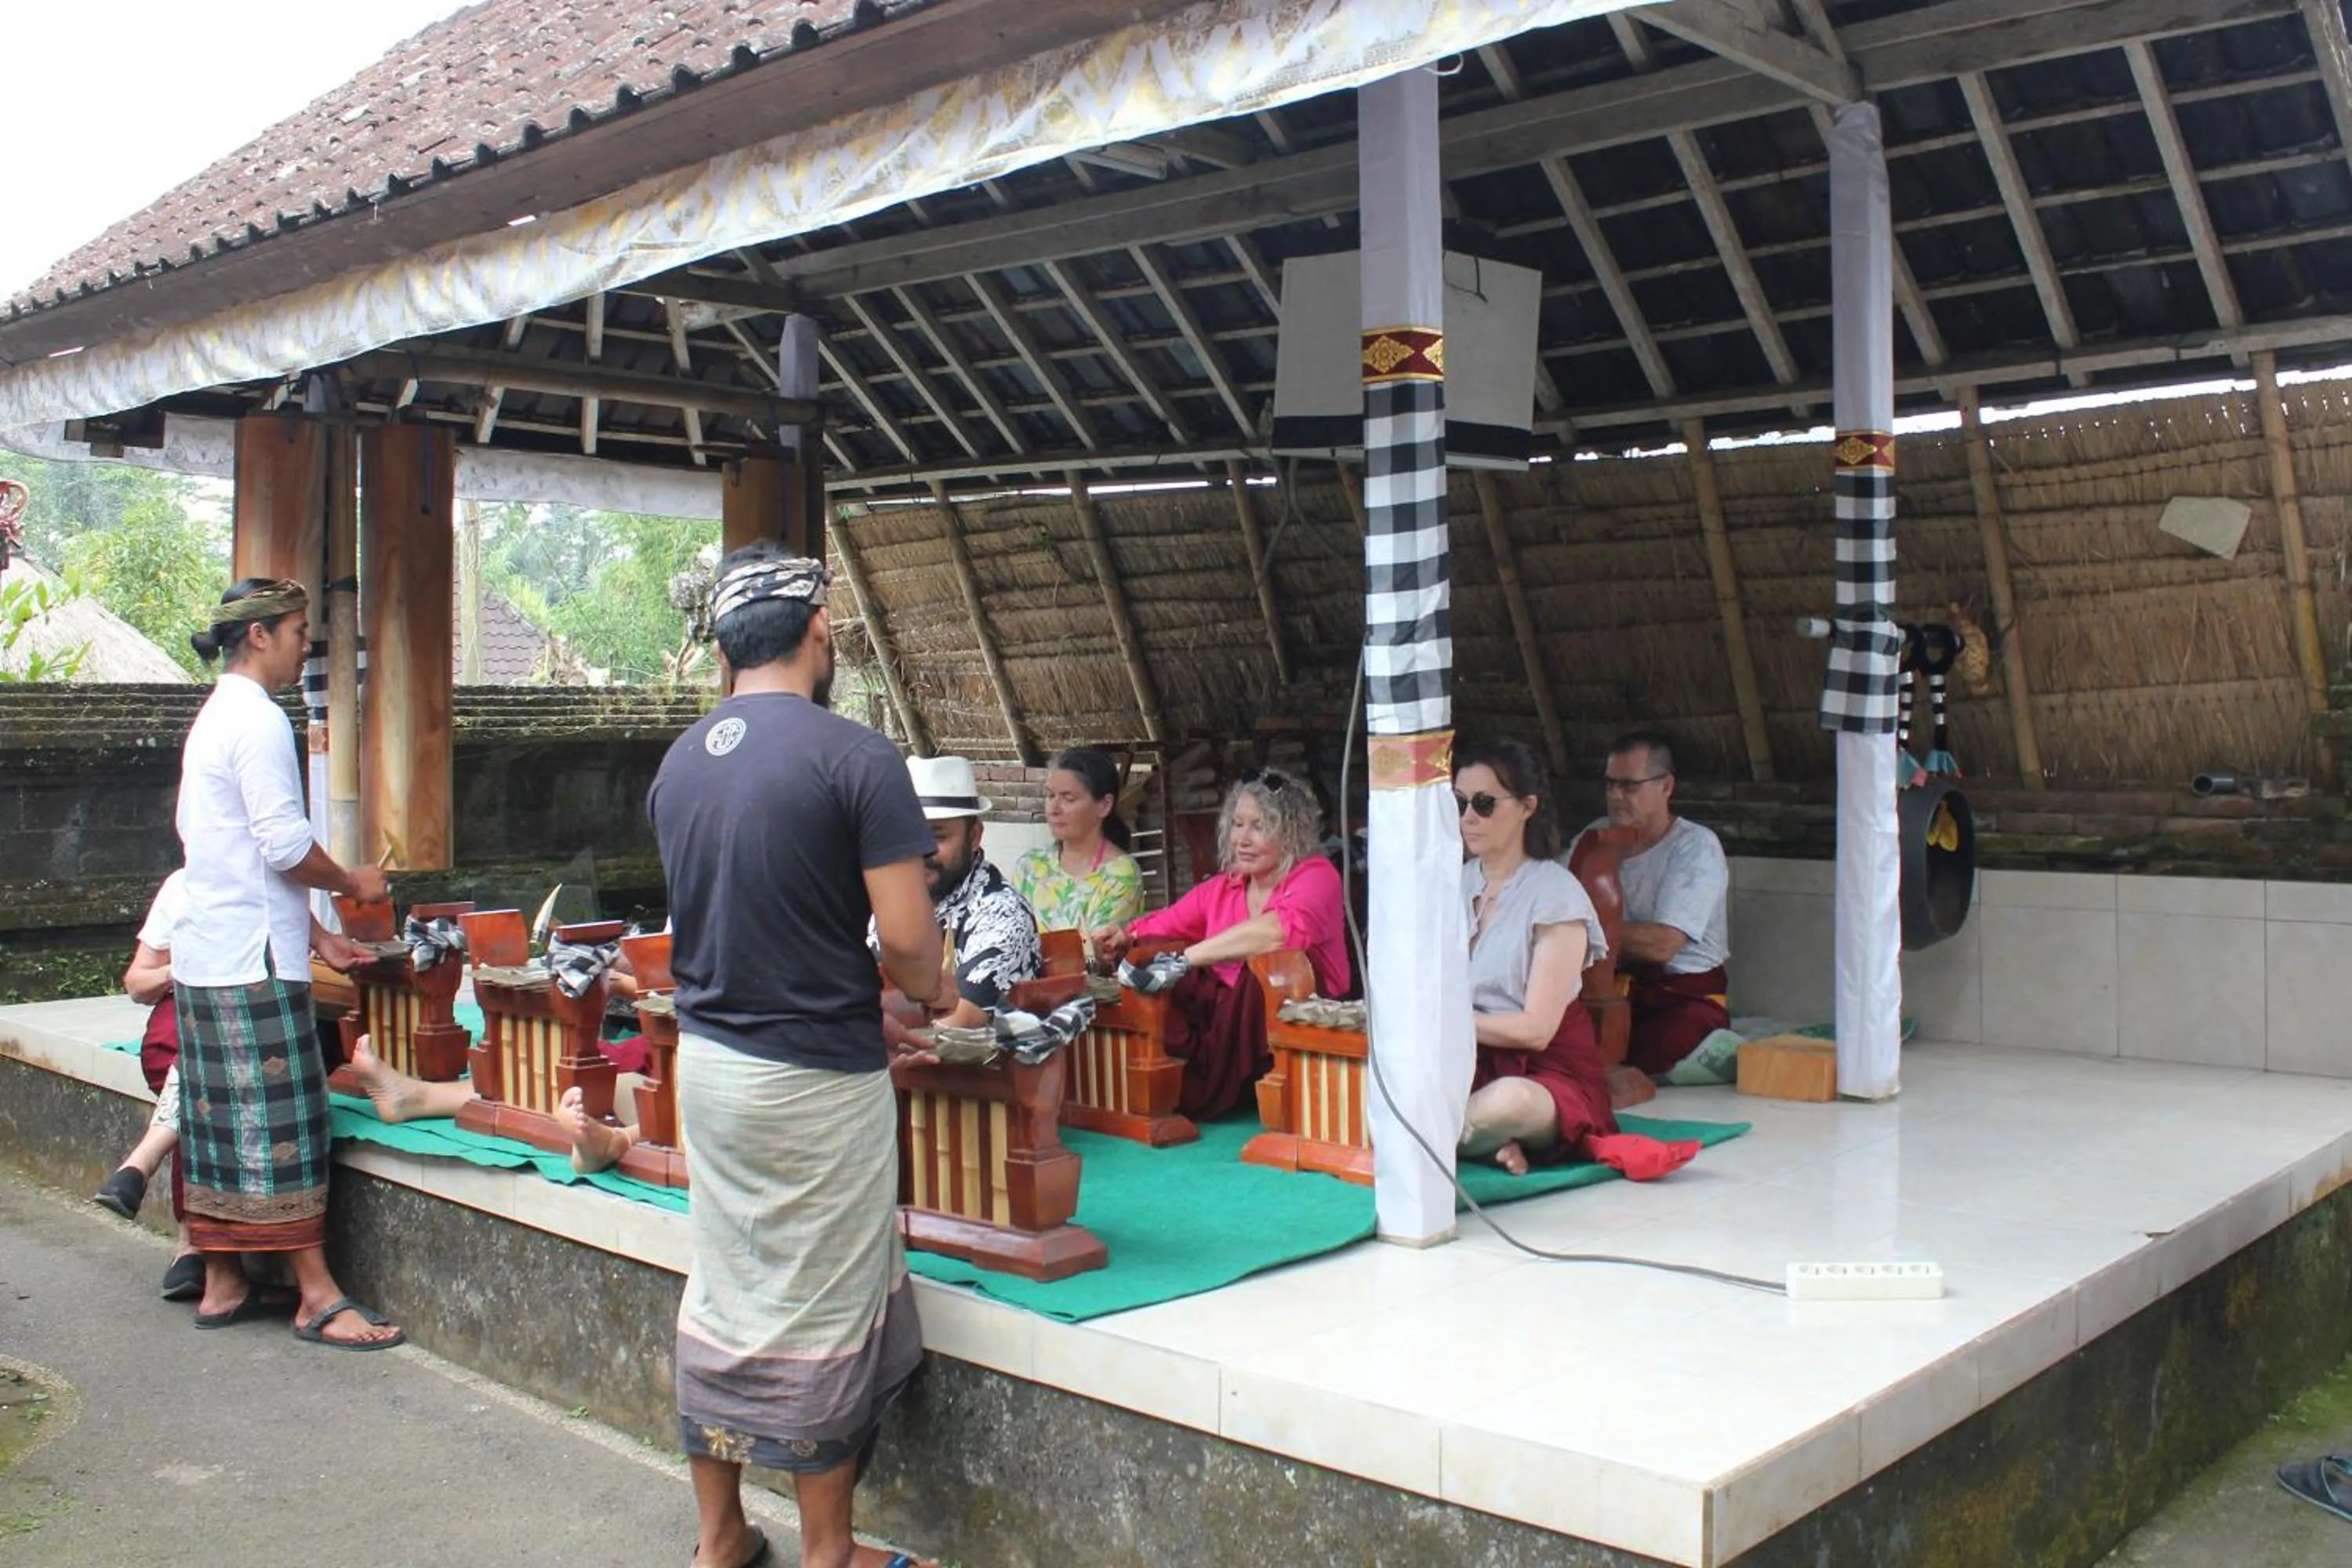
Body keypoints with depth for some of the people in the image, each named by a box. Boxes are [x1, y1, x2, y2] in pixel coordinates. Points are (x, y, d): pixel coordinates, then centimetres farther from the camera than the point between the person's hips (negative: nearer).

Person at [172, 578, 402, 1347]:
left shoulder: (212, 718, 18)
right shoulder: (258, 720, -14)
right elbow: (286, 843, -20)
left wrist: (307, 920, 23)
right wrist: (353, 882, -4)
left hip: (205, 952, 10)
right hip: (253, 963, -10)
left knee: (219, 1123, 12)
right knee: (279, 1124, -7)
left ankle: (222, 1284, 19)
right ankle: (316, 1296, -2)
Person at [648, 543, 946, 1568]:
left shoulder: (678, 764, 5)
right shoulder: (853, 756, -15)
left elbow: (704, 911, 12)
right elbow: (906, 935, -18)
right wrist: (931, 992, 5)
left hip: (707, 1059, 6)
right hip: (815, 1075, -6)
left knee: (722, 1293, 16)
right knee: (820, 1308, 7)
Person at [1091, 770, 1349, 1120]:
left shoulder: (1316, 875, -9)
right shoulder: (1222, 888, 12)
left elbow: (1285, 929, -31)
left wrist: (1186, 958, -32)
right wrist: (1126, 936, -15)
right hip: (1231, 1022, 6)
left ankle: (1213, 1091, -21)